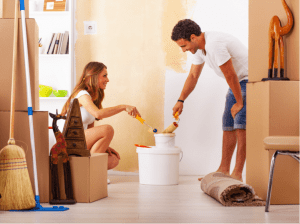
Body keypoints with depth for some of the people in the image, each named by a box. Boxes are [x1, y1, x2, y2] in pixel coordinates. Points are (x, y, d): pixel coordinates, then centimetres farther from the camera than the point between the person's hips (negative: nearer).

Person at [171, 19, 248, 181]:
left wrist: (239, 103, -15)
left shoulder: (214, 45, -29)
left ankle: (237, 174, -16)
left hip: (249, 79, -10)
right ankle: (224, 170, 13)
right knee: (228, 125, 8)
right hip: (237, 83, 10)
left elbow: (230, 76, -24)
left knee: (241, 124, -16)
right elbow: (193, 76, 14)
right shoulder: (199, 47, 3)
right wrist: (180, 101, 8)